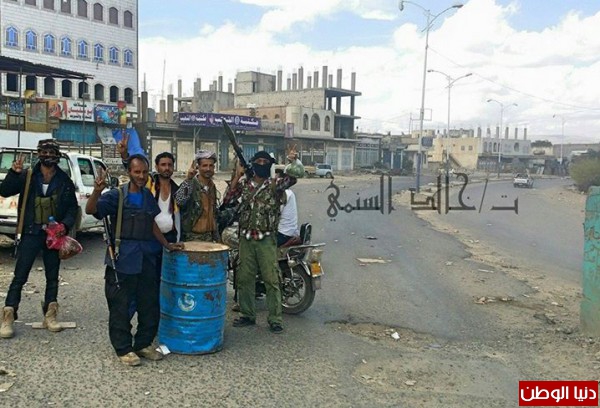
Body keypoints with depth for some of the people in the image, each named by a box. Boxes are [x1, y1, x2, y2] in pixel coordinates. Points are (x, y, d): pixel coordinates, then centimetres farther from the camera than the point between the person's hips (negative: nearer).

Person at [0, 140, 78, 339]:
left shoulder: (64, 181, 2)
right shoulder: (27, 176, -1)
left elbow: (73, 208, 5)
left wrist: (65, 225, -12)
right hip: (31, 233, -2)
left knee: (53, 276, 10)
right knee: (20, 276, -2)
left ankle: (50, 315, 21)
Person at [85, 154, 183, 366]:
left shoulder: (148, 196, 12)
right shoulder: (117, 195, -7)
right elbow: (91, 210, -21)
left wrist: (167, 244, 19)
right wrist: (97, 192, -39)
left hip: (147, 259, 6)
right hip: (122, 261, -6)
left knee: (150, 305, 13)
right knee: (121, 307, 2)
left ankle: (143, 345, 27)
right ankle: (123, 349, 15)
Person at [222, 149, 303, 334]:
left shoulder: (275, 184, 0)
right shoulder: (244, 184, 9)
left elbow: (293, 177, -16)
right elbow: (227, 199, -1)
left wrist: (293, 161, -34)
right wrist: (237, 176, -4)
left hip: (267, 239, -3)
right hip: (246, 238, 4)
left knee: (271, 280, -2)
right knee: (244, 278, 10)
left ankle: (275, 319, 5)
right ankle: (247, 315, 23)